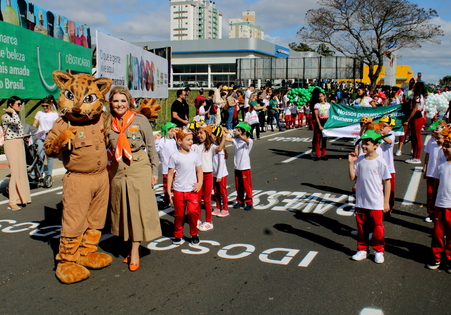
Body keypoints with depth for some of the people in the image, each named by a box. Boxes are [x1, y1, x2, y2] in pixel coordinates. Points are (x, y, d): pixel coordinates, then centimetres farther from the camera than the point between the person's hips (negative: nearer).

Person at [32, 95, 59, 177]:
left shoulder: (55, 114, 8)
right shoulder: (39, 113, 16)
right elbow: (34, 125, 12)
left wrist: (47, 131, -18)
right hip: (40, 138, 2)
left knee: (49, 156, 0)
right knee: (40, 156, -8)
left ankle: (49, 175, 7)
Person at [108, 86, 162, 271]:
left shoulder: (140, 120, -5)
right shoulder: (109, 123, 4)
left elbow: (151, 146, -1)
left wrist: (154, 171, -2)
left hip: (139, 168, -3)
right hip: (117, 170, 4)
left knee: (139, 208, -2)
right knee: (122, 208, 9)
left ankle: (134, 251, 6)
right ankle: (132, 247, 22)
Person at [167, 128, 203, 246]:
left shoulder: (194, 155, 4)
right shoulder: (175, 157, -3)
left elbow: (199, 171, 10)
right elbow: (170, 174, -1)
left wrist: (199, 183, -6)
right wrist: (169, 191, -3)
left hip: (192, 190, 1)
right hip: (178, 190, -1)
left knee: (193, 212, -9)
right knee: (179, 214, 7)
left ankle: (194, 234, 12)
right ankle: (178, 235, 26)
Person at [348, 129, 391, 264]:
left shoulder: (380, 162, -11)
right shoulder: (359, 160, 1)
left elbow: (386, 182, -7)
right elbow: (353, 177, 4)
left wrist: (386, 202, -7)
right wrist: (351, 163, -7)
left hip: (376, 203, -4)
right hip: (361, 202, 4)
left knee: (377, 228, 7)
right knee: (361, 227, 14)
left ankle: (379, 251, 25)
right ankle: (362, 250, 29)